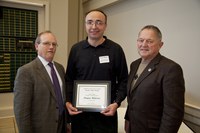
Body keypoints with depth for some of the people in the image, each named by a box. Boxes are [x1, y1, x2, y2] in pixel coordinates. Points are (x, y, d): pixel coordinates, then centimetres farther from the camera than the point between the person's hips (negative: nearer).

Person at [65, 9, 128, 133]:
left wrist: (116, 103, -13)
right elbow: (69, 79, 7)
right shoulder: (76, 49, 3)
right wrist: (68, 102, -4)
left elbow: (123, 80, -1)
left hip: (106, 111, -1)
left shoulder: (116, 49, -3)